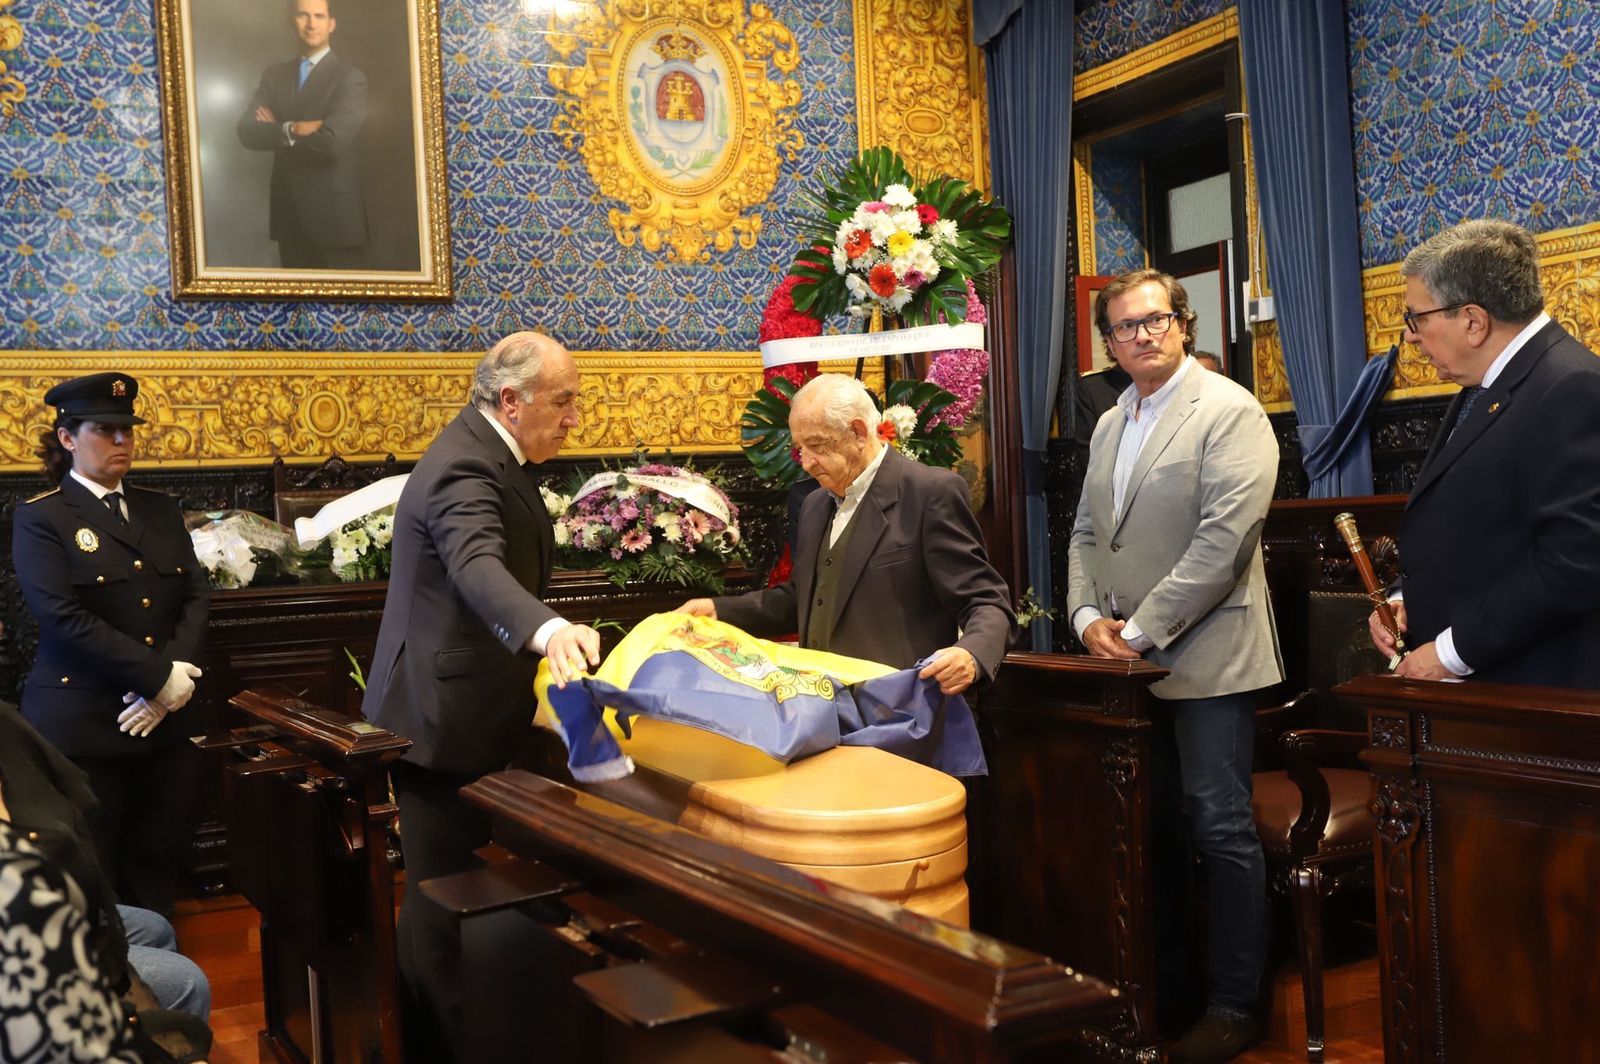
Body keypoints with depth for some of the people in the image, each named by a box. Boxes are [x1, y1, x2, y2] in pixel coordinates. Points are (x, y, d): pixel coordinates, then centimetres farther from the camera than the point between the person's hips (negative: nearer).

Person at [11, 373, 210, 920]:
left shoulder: (162, 510, 13)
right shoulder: (40, 518, -5)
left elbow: (195, 596, 5)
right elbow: (64, 618, -16)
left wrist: (177, 674, -13)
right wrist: (158, 677, -18)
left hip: (167, 720, 5)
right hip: (84, 726, -5)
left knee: (156, 863, 12)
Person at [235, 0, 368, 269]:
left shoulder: (350, 77, -6)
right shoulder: (273, 75, 11)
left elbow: (333, 140, -19)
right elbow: (247, 131, -1)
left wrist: (278, 132, -6)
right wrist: (292, 129, -17)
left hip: (333, 210, -5)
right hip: (288, 210, 5)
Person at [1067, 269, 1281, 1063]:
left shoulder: (1229, 412, -8)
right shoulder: (1110, 425, 15)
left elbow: (1223, 537, -17)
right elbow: (1086, 531, 18)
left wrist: (1143, 629, -16)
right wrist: (1088, 616, 1)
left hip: (1204, 658, -7)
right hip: (1129, 662, 7)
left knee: (1221, 831, -1)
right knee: (1149, 827, 13)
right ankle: (1161, 983, 26)